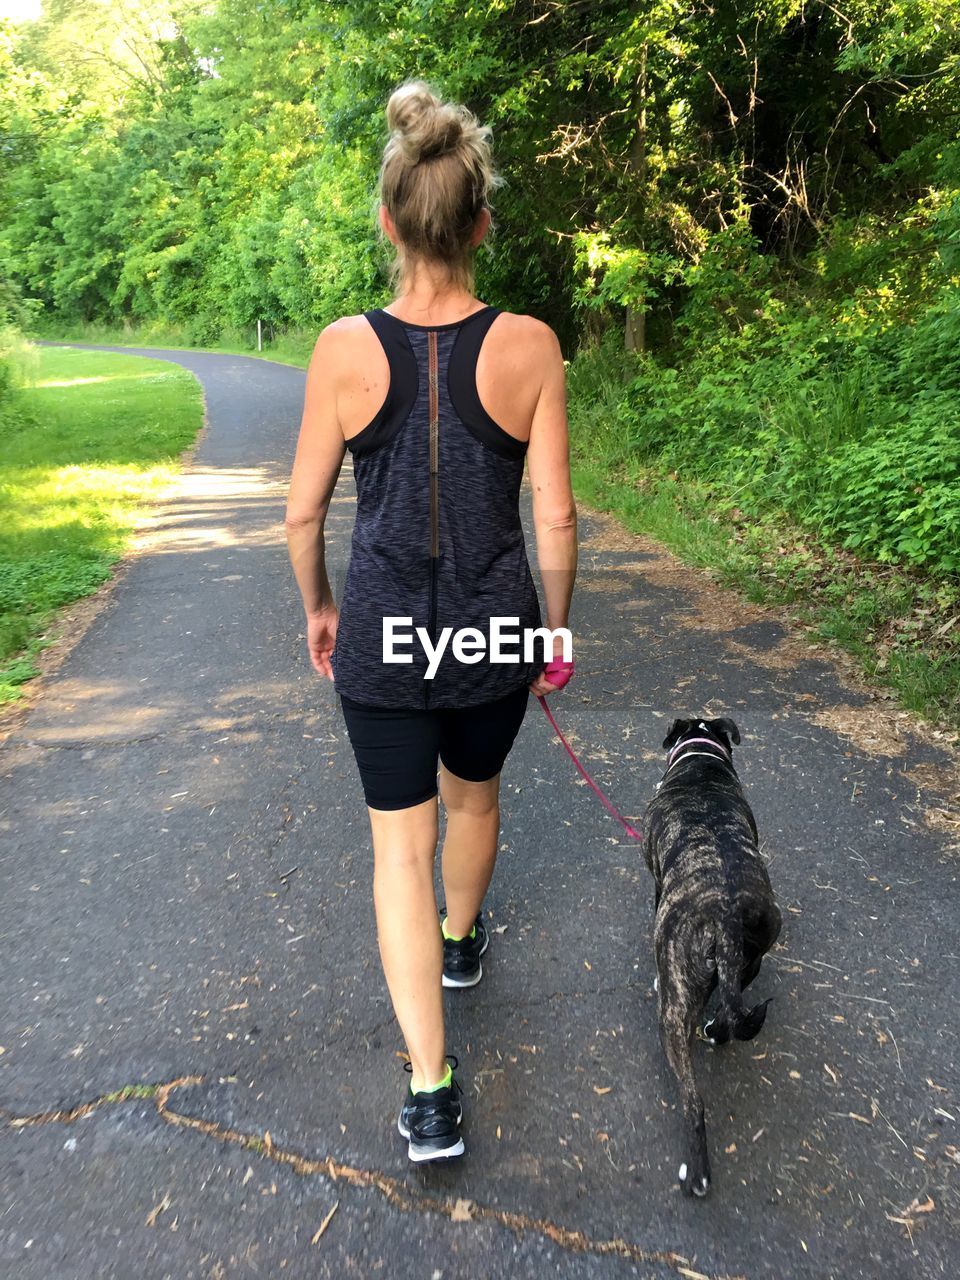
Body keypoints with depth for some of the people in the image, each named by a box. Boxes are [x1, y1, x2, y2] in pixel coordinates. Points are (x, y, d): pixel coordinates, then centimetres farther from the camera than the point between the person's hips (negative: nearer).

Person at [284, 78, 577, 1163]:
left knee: (400, 841, 11)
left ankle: (430, 1091, 13)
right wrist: (556, 628, 8)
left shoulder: (344, 349, -10)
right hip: (496, 628, 1)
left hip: (381, 633, -1)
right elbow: (554, 516, -7)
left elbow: (303, 512, -3)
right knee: (473, 797, 28)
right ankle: (461, 940, 56)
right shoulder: (529, 347, -10)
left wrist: (318, 607, 15)